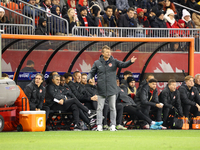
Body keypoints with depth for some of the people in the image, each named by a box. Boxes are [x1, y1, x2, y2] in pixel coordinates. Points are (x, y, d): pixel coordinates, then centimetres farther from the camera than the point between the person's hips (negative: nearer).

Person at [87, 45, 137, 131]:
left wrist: (131, 62, -28)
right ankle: (99, 125, 5)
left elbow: (123, 65, -9)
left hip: (112, 89, 0)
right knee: (100, 108, 1)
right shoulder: (97, 63, 5)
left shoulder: (114, 61, 3)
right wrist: (88, 78, -11)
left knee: (112, 108, 4)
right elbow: (92, 73, 9)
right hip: (101, 90, 0)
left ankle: (113, 125, 9)